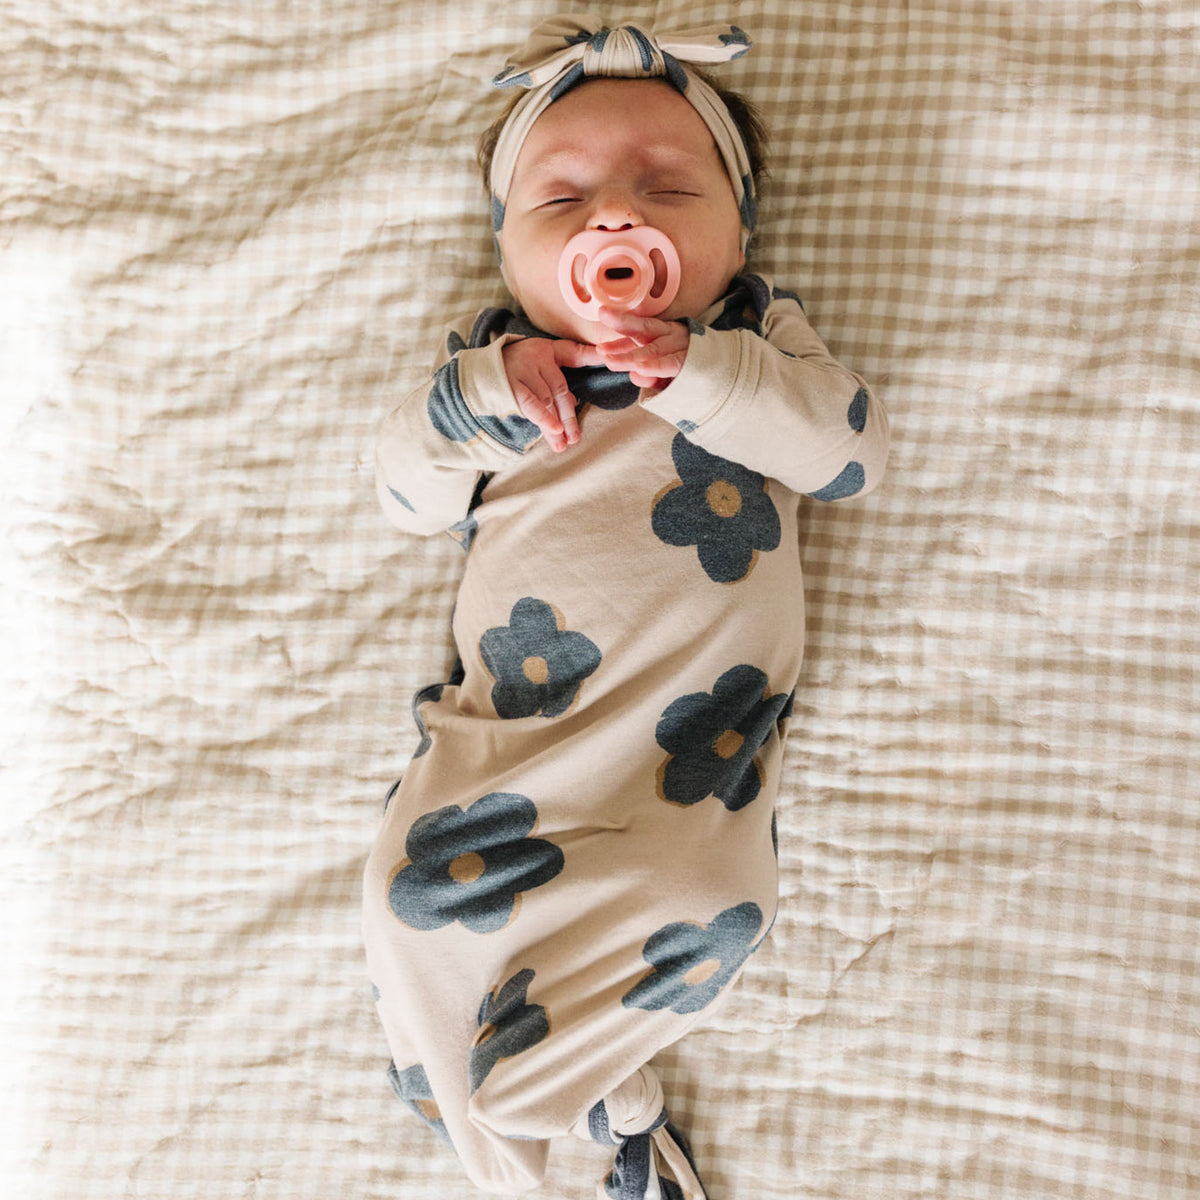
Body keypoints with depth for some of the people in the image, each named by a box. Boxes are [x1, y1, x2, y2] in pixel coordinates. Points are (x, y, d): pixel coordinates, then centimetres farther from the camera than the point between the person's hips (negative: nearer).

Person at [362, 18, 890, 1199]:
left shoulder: (756, 337, 9)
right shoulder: (491, 349, 13)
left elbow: (853, 446, -5)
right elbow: (405, 487, 8)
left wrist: (701, 372, -17)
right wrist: (483, 392, -11)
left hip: (693, 726, -1)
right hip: (513, 722, 2)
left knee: (703, 905, -22)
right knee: (416, 882, -13)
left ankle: (532, 1074, 7)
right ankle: (613, 1098, 9)